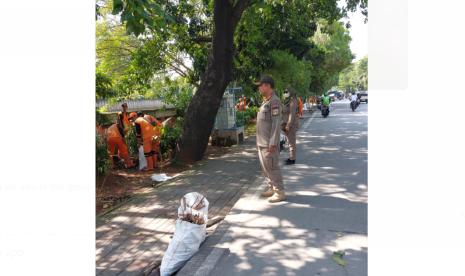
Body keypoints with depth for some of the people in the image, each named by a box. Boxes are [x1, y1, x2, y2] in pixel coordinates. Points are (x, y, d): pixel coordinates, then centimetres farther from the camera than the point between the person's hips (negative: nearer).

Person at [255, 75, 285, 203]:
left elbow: (276, 123, -20)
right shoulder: (265, 101, 15)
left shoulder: (274, 101, -15)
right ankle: (271, 188, 27)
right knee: (265, 167, 16)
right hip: (262, 142, 10)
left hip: (269, 143, -10)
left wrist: (273, 142, -23)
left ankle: (279, 192, 5)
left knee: (272, 167, -4)